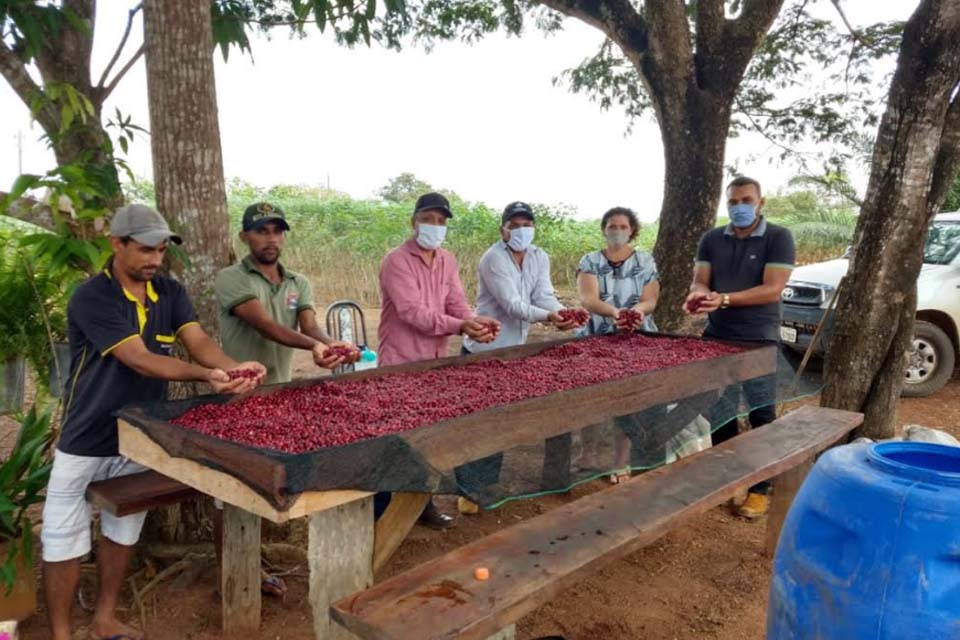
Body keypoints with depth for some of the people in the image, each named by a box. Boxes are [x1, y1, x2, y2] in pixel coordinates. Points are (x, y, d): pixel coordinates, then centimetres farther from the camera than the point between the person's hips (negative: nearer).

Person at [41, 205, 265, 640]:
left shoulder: (170, 293, -1)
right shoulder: (91, 298, -20)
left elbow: (198, 341, -14)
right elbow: (139, 359, -30)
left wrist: (232, 367, -36)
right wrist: (205, 376, -43)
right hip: (87, 441, -5)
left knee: (122, 531, 18)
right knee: (64, 539, 7)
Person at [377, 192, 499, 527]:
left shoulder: (448, 261, 10)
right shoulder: (397, 260, -13)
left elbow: (457, 303, 2)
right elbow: (413, 312, -22)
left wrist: (477, 322, -20)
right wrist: (460, 327, -31)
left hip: (435, 362, 7)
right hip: (400, 364, -7)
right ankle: (380, 511, 13)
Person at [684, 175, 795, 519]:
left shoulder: (778, 237, -6)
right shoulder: (711, 239, 7)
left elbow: (772, 289, -16)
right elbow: (700, 280, 2)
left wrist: (724, 299, -27)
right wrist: (699, 294, -22)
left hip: (760, 342, -4)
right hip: (717, 339, 4)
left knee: (761, 416, 5)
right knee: (719, 413, 12)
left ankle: (760, 489, 17)